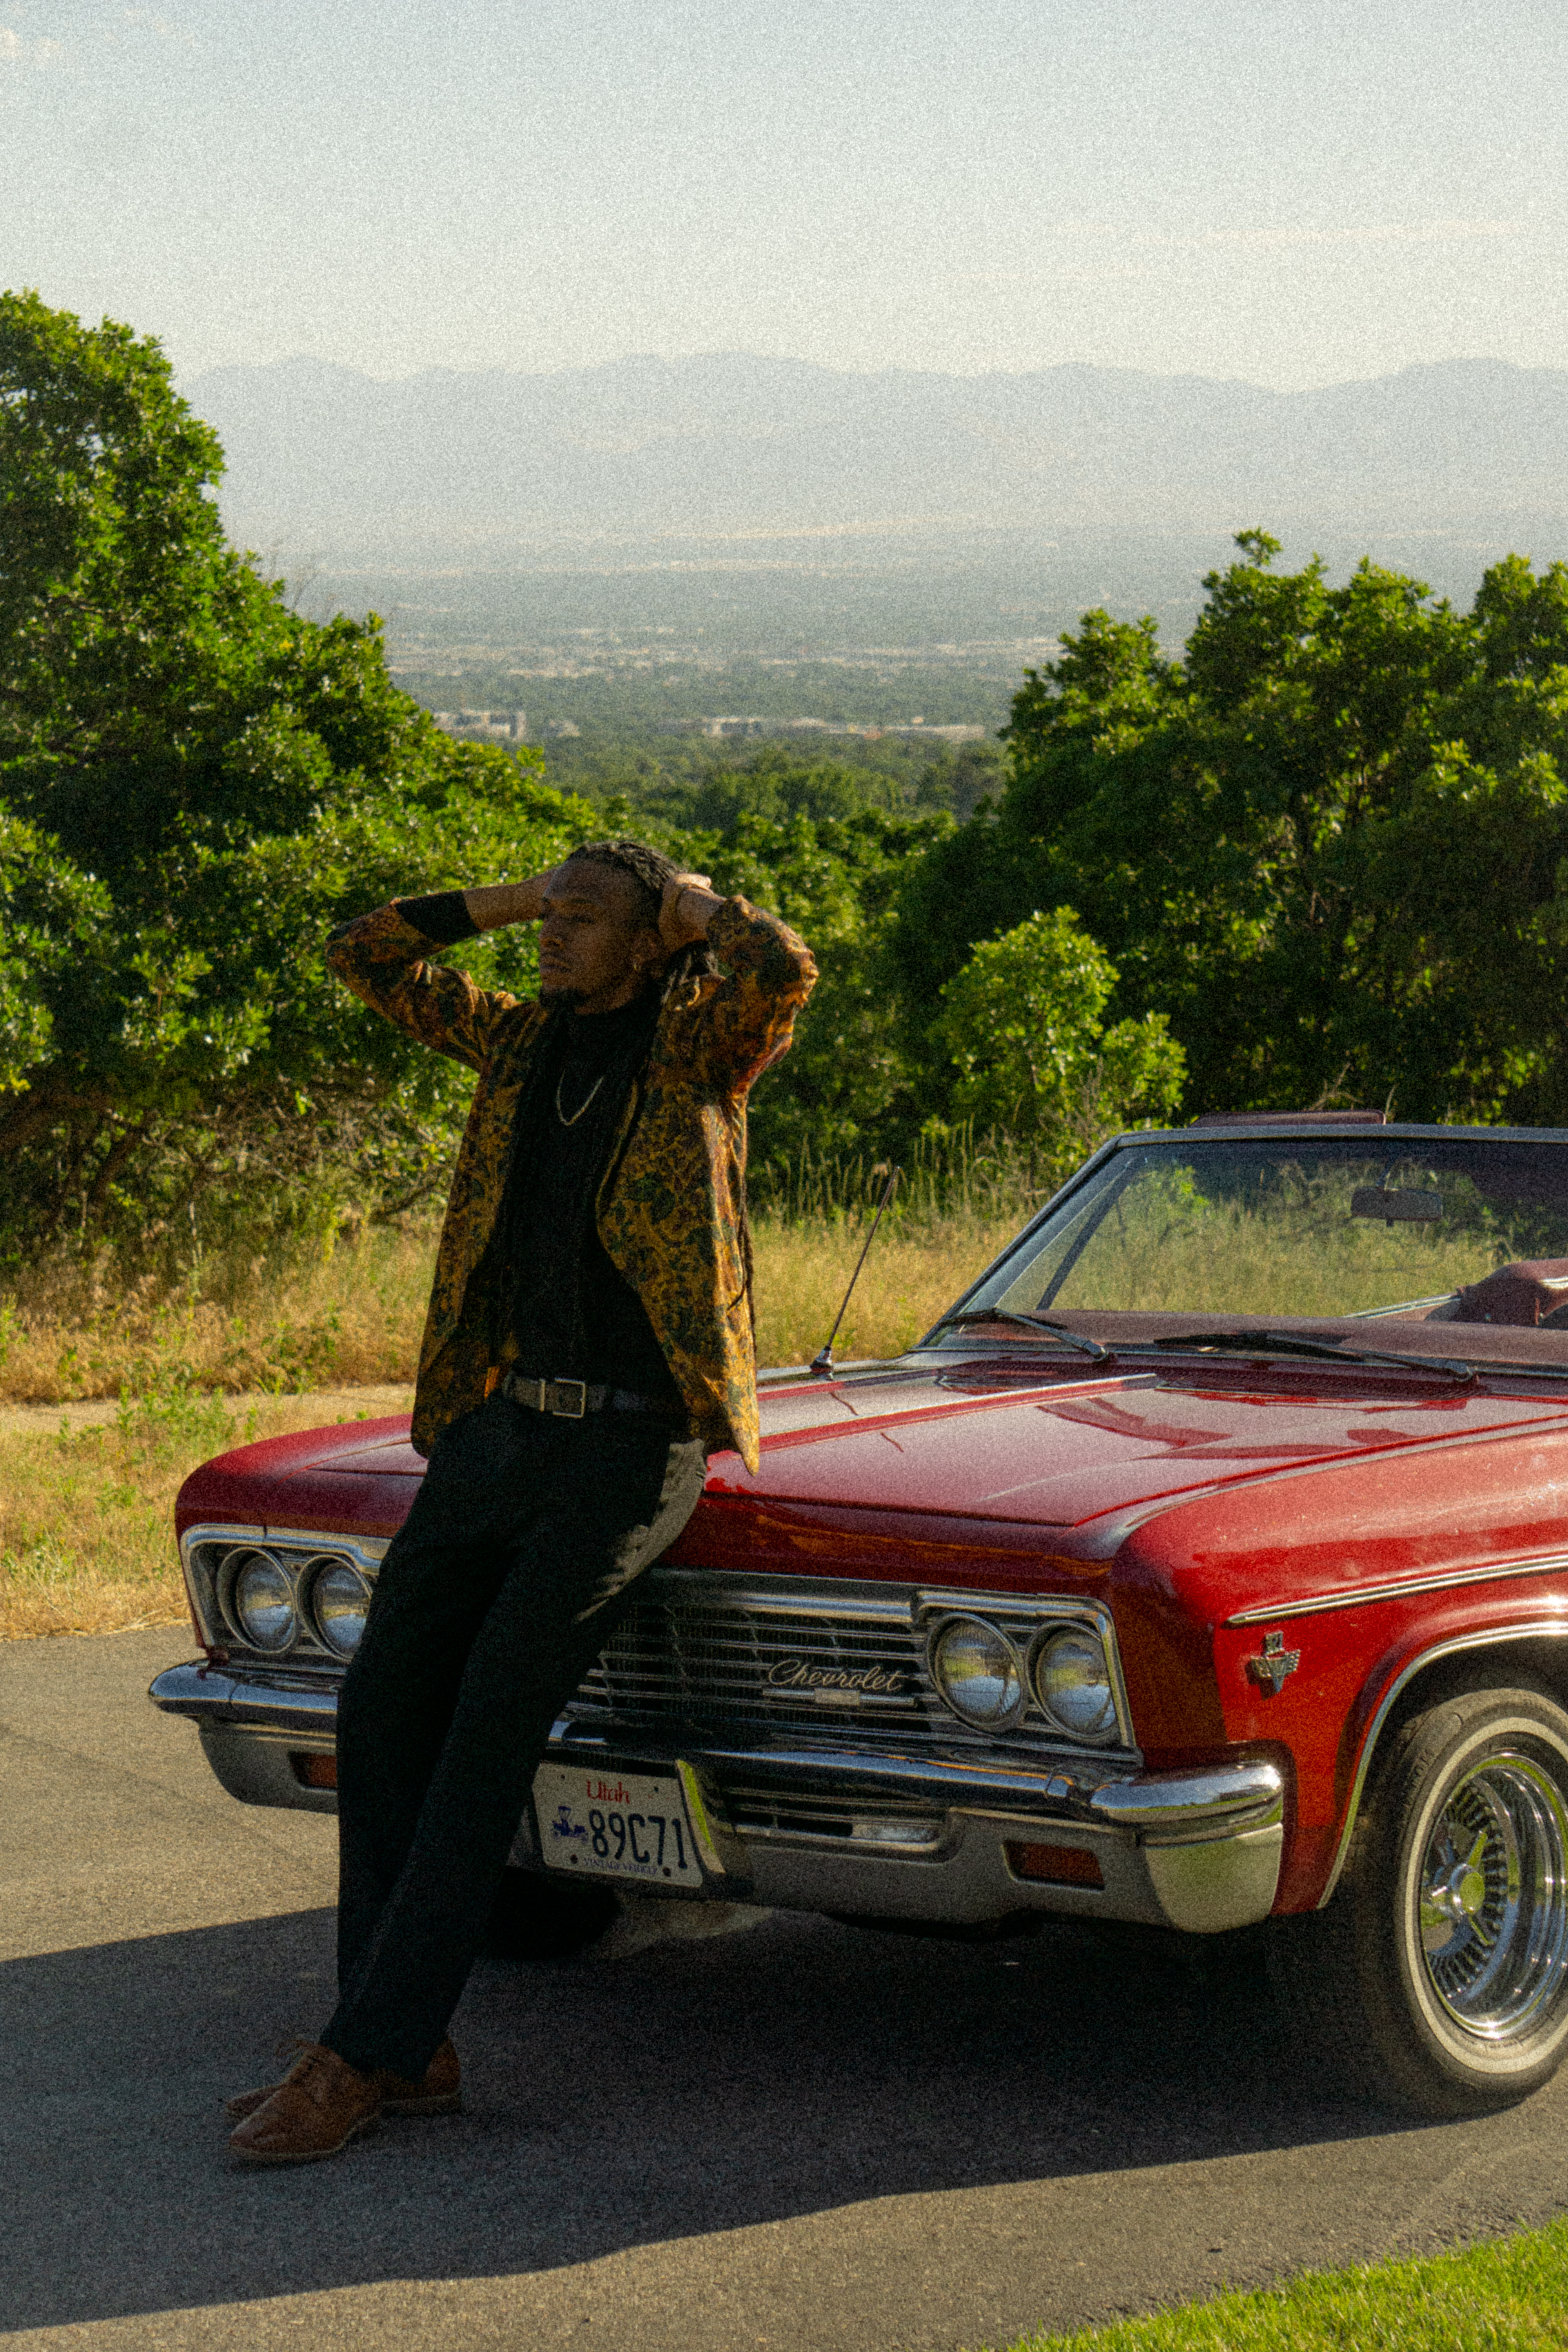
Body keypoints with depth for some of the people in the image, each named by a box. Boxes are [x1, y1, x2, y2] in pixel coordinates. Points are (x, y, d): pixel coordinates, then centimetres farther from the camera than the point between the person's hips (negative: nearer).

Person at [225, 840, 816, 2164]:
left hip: (635, 1444, -7)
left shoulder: (697, 1042, -3)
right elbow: (364, 956, 18)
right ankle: (410, 2054, 4)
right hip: (499, 1419, 7)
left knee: (489, 1728, -12)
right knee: (383, 1706, -1)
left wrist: (694, 905, -5)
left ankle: (363, 2055, -10)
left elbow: (783, 967, -25)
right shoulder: (525, 1038, 14)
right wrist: (505, 901, 10)